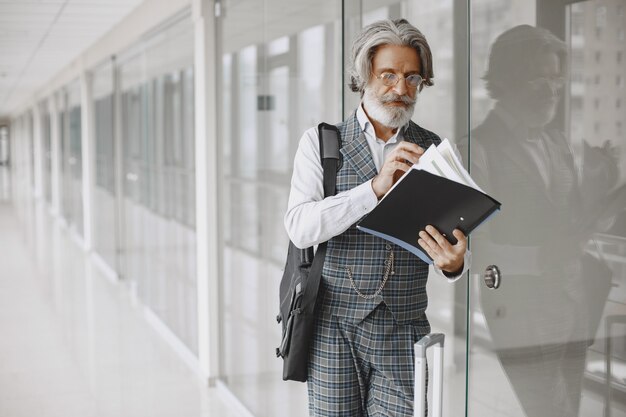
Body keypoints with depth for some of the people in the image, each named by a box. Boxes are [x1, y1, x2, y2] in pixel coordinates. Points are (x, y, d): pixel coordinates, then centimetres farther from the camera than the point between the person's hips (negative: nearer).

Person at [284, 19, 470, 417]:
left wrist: (455, 262, -21)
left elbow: (456, 240, 3)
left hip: (404, 328, 1)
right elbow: (300, 227, -13)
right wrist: (375, 187, -24)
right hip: (335, 325, -1)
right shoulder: (320, 141, 1)